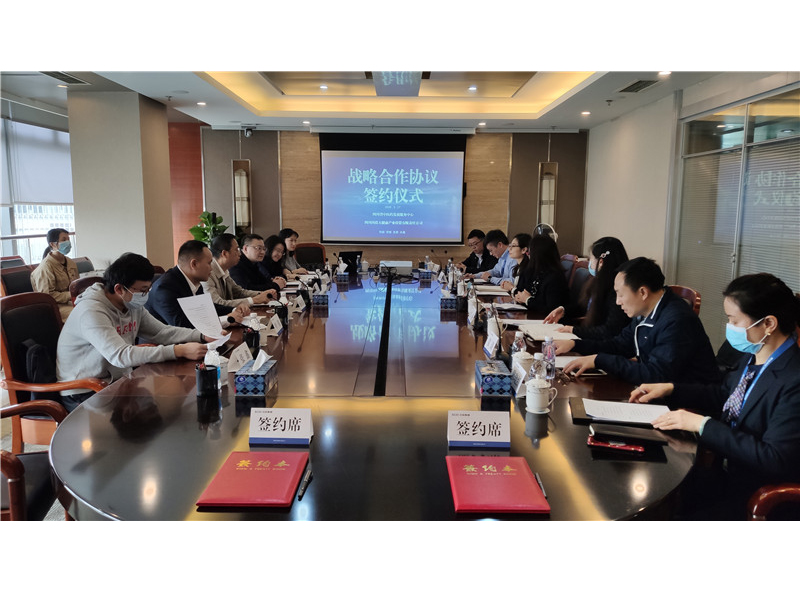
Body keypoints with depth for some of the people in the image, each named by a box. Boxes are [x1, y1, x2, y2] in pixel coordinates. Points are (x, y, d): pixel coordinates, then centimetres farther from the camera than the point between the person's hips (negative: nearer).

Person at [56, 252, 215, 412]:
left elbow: (162, 332, 9)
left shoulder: (134, 306, 3)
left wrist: (203, 336, -9)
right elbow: (120, 356, -35)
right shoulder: (91, 311, -24)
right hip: (83, 395, -8)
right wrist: (179, 351, -39)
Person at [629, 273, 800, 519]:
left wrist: (704, 425, -26)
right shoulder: (752, 356, -1)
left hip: (759, 497, -7)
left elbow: (774, 460, -28)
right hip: (729, 472, 7)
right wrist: (669, 388, 4)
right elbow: (723, 394, 17)